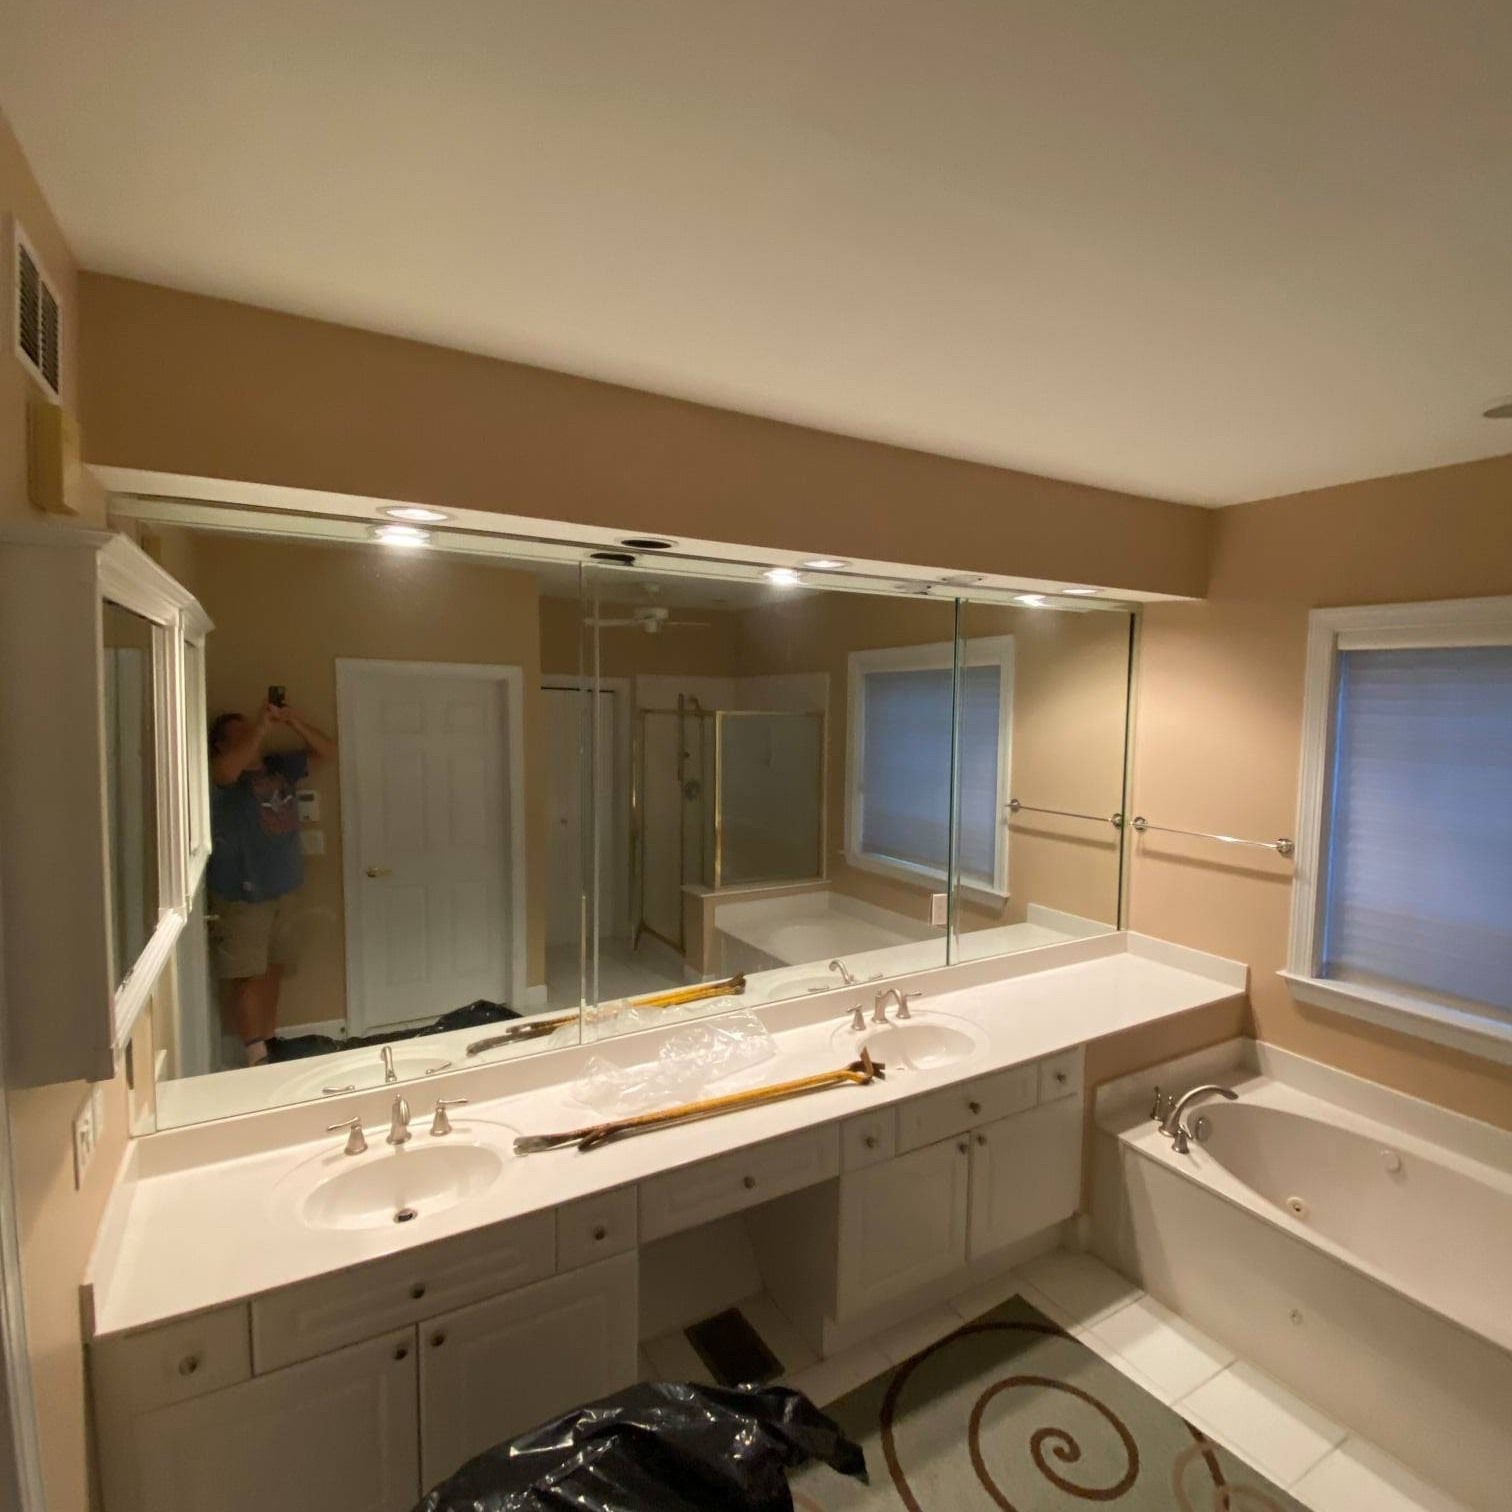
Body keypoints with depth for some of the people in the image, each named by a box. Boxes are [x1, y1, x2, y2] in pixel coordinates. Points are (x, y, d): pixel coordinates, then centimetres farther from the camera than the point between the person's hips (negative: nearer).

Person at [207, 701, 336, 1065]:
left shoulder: (280, 765, 10)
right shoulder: (222, 777, -10)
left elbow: (326, 751, 9)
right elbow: (226, 769, -34)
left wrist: (292, 721, -7)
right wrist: (262, 725, -31)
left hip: (283, 888, 7)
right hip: (241, 895, -6)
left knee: (273, 971, 15)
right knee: (246, 976, -2)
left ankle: (270, 1043, 26)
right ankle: (256, 1057, 4)